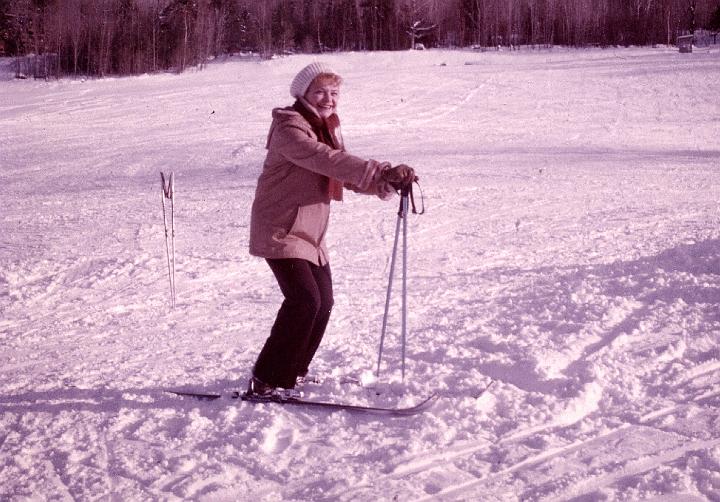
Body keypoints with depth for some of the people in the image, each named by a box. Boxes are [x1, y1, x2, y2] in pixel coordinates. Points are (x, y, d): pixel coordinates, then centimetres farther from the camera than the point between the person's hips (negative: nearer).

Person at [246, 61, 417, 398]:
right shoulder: (289, 129, -17)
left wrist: (385, 185, -14)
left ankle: (292, 373, 27)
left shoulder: (327, 129, 13)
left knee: (322, 303, 11)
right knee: (304, 300, -20)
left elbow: (349, 177, 7)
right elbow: (328, 160, -33)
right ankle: (265, 382, -12)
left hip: (311, 234, 10)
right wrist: (381, 171, -40)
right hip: (280, 231, -9)